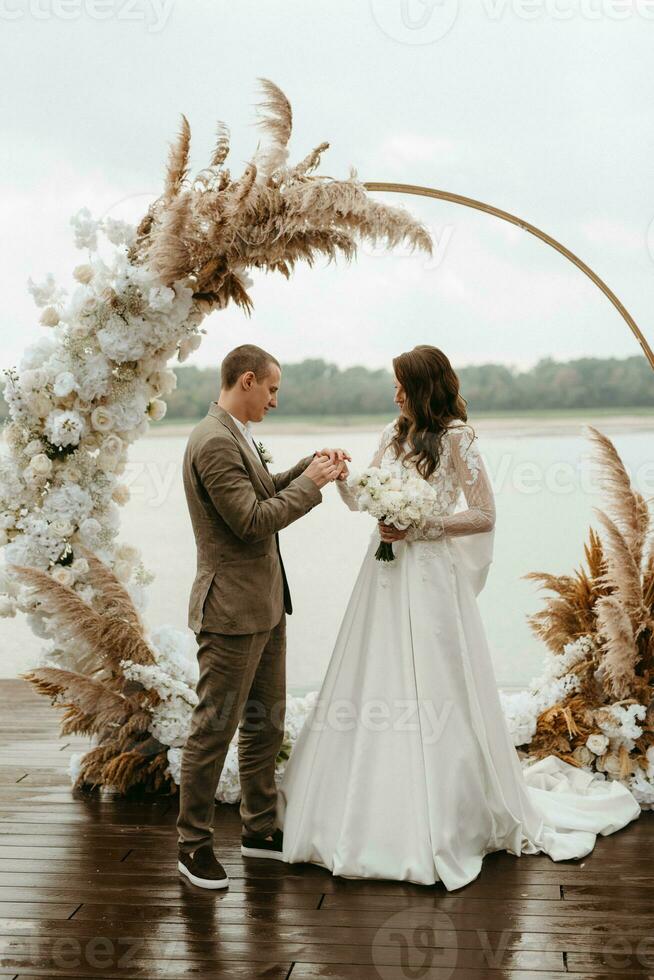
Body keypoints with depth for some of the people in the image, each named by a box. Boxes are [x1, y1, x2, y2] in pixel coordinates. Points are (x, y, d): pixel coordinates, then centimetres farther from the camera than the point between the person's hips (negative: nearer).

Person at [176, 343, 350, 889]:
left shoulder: (236, 436, 12)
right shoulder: (214, 442, -20)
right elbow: (254, 521, -23)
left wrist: (307, 470, 7)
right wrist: (310, 482, -14)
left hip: (265, 605, 10)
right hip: (233, 609, -10)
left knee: (266, 721, 17)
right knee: (215, 728, 1)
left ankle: (260, 828, 30)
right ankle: (194, 844, 14)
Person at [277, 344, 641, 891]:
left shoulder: (456, 437, -8)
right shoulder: (395, 434, 11)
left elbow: (485, 516, -11)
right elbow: (364, 498, 12)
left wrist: (420, 527, -16)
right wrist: (339, 476, -6)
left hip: (430, 577, -6)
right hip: (388, 575, 7)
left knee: (432, 693, -1)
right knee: (377, 687, 9)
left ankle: (446, 818, 14)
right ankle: (380, 811, 22)